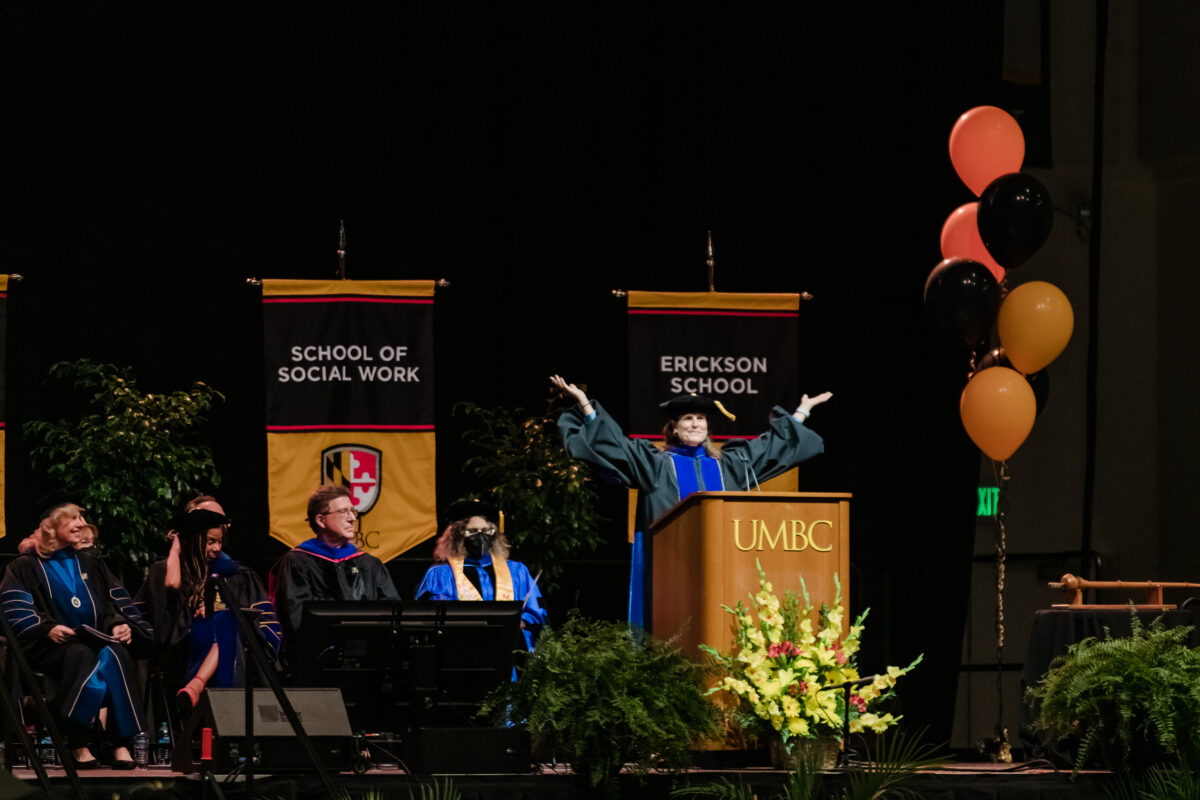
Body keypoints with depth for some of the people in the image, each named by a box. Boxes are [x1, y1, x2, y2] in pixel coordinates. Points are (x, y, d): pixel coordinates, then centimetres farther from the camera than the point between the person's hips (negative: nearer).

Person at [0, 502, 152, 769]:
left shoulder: (90, 564, 26)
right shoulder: (25, 567, 11)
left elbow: (115, 602, 17)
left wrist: (120, 624, -5)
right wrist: (47, 629, -20)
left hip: (96, 641, 3)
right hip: (52, 646, -3)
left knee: (115, 655, -32)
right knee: (81, 656, -38)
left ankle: (121, 743, -35)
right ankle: (79, 744, -38)